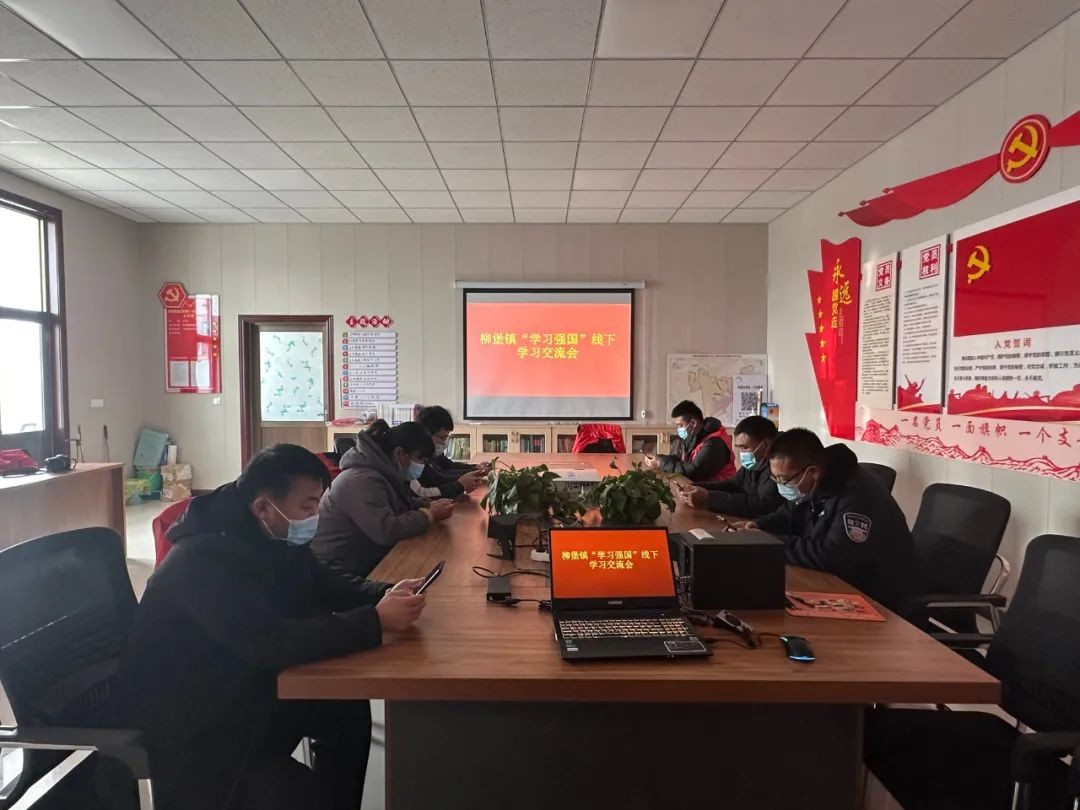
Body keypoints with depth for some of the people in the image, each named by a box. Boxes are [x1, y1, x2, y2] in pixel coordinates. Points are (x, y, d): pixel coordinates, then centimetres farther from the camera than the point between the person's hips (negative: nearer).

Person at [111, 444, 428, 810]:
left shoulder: (275, 539, -3)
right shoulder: (205, 559, -31)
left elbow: (322, 587, 5)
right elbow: (271, 643, -39)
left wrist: (384, 594, -14)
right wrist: (376, 622, -36)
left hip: (241, 685, 8)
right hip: (182, 719, -8)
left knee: (348, 710, -3)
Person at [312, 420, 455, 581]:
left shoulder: (385, 472, 6)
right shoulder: (361, 480, -24)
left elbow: (401, 505, 22)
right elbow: (386, 531, -32)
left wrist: (429, 505, 2)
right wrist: (430, 515, -20)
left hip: (365, 564, 10)